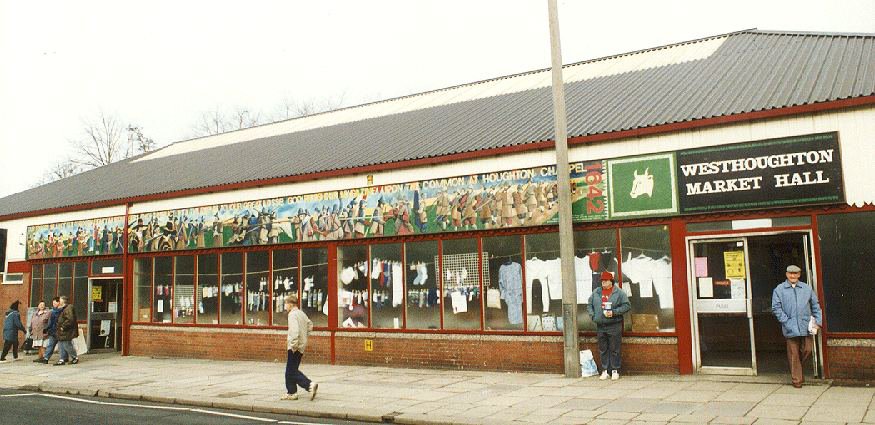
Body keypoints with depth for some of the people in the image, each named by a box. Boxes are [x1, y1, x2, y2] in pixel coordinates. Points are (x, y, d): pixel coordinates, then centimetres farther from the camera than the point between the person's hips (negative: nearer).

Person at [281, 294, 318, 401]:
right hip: (302, 345, 9)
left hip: (295, 347, -9)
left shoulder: (292, 314, -14)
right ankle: (291, 393, 17)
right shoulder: (302, 313, 14)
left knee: (292, 371, -5)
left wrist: (294, 344, -23)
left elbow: (294, 330, -26)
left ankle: (310, 385, -14)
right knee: (291, 370, 15)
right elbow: (310, 325, 26)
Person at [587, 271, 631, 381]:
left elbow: (627, 305, -6)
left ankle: (615, 371, 9)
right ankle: (604, 370, 17)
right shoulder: (596, 292, 11)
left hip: (614, 326, -4)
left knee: (614, 350, 0)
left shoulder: (619, 292, -2)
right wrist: (593, 315, 2)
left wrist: (614, 312, -14)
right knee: (603, 350, 9)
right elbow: (589, 305, 18)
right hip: (600, 326, 4)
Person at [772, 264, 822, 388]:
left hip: (806, 327, 3)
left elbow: (815, 306, 15)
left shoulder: (807, 288, 10)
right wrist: (786, 321, -9)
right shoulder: (779, 289, 1)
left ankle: (797, 367, 32)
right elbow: (776, 308, -2)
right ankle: (797, 379, 13)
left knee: (807, 350, 3)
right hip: (791, 328, -2)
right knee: (793, 354, 2)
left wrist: (818, 321, 6)